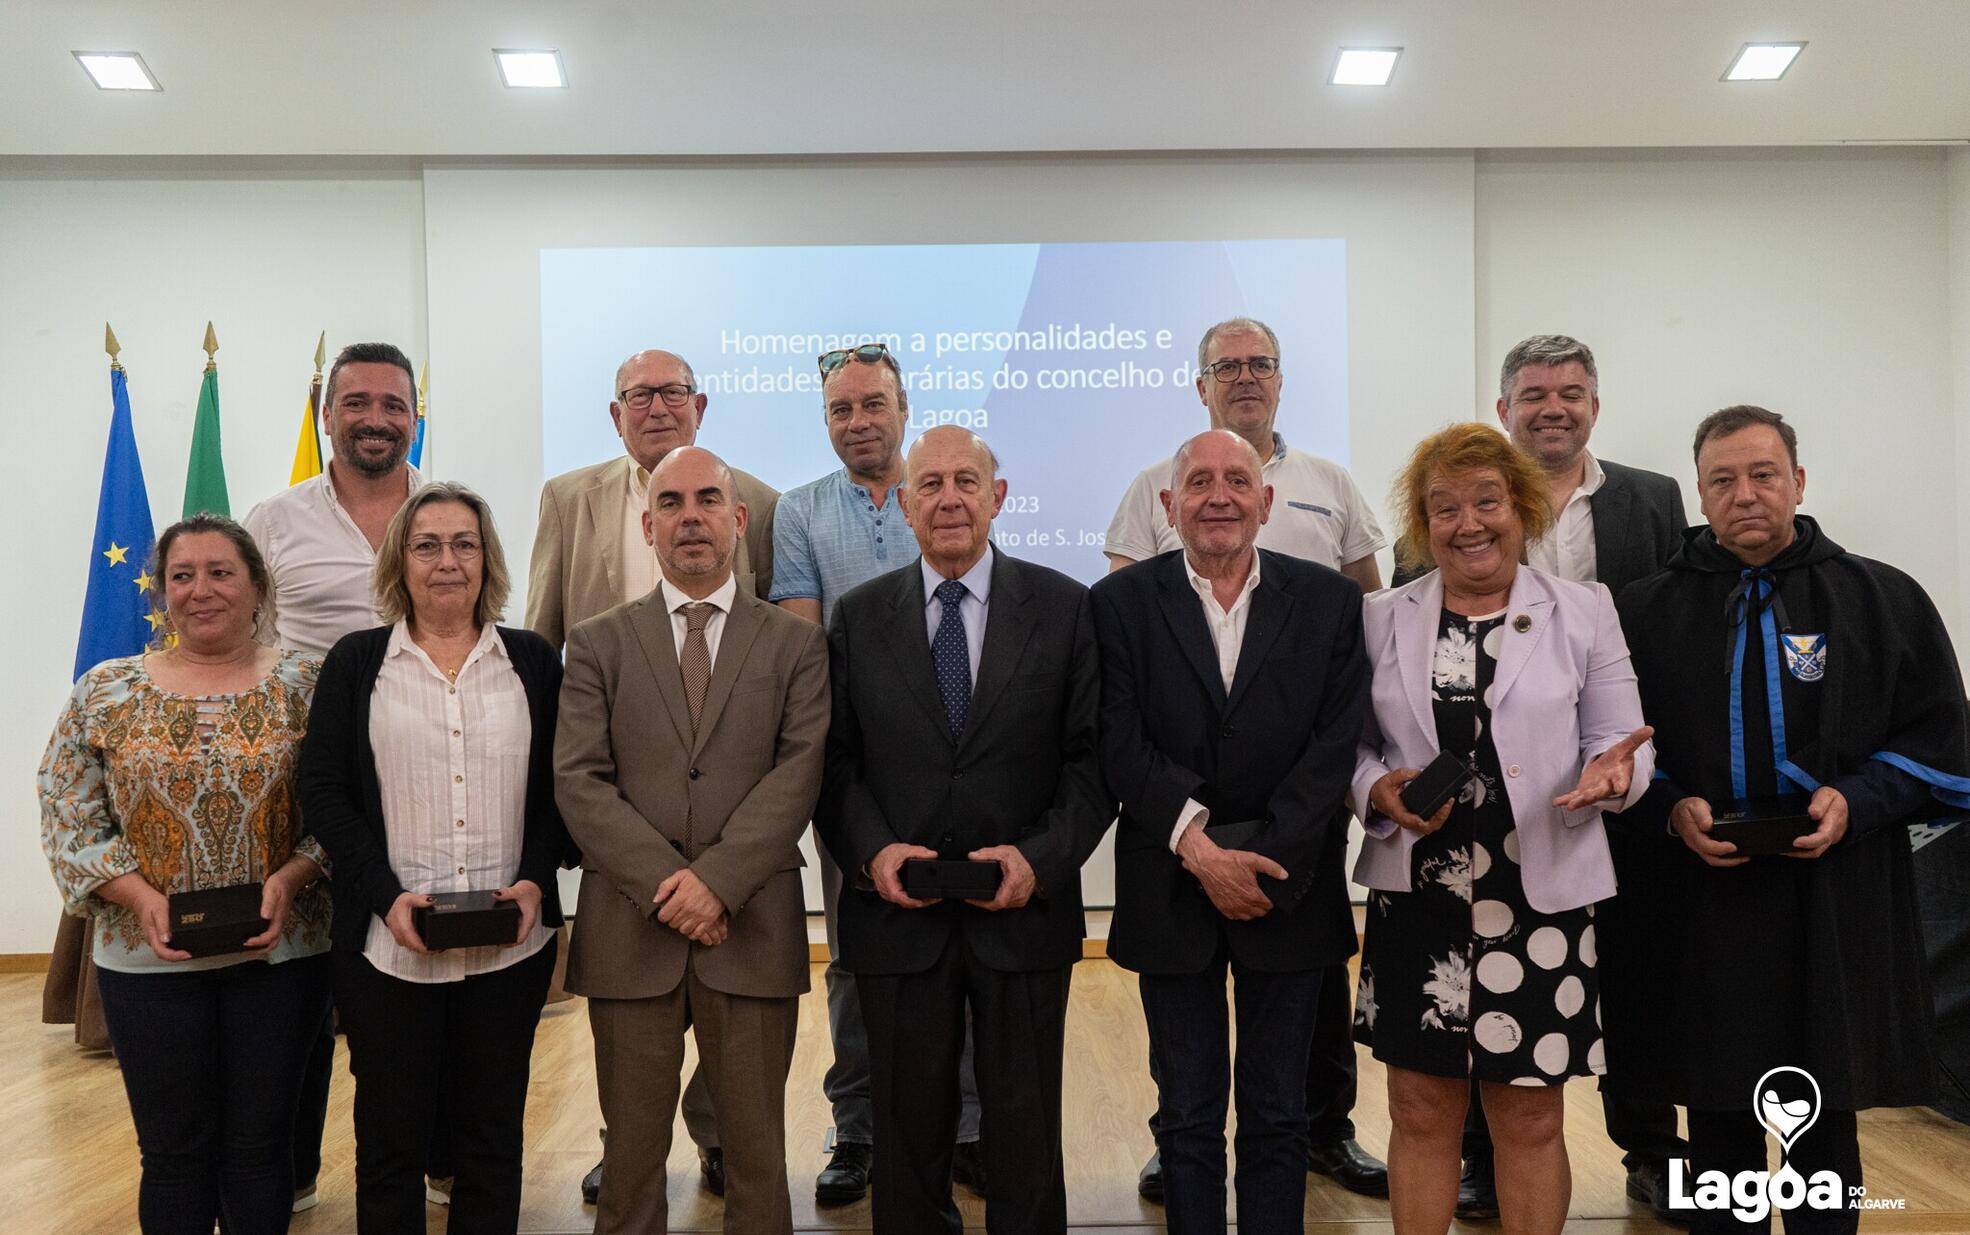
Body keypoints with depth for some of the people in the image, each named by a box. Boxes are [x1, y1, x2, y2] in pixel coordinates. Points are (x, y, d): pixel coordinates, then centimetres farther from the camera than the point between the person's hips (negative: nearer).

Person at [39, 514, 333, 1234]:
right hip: (149, 961, 1)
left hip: (281, 953, 0)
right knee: (174, 1151, 11)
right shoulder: (105, 693, 1)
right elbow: (68, 821, 1)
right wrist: (140, 896, -12)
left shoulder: (305, 686, -2)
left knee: (262, 1146, 10)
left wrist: (290, 879, -17)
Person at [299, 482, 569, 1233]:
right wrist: (387, 895, -11)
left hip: (510, 943, 1)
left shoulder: (532, 661, 6)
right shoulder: (356, 661, 4)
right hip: (387, 944, 0)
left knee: (493, 1134, 11)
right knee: (390, 1135, 10)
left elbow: (557, 785, 7)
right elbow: (322, 790, 0)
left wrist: (535, 880, -9)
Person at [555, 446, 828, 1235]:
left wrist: (718, 880, -16)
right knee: (631, 1147, 11)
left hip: (753, 930, 0)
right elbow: (580, 782, -3)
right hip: (629, 930, 1)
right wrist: (667, 885, -12)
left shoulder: (795, 644, 5)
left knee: (757, 1147, 9)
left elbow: (799, 772, -5)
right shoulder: (597, 644, 6)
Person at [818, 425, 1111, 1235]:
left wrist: (1041, 857, -15)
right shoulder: (859, 616, 5)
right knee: (908, 1133, 14)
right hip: (898, 915, 1)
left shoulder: (1066, 608, 0)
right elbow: (834, 761, 4)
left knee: (1025, 1137, 11)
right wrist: (871, 849, -12)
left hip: (1024, 912, -1)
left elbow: (1093, 756, -2)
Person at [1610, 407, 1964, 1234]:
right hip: (1696, 908, 0)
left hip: (1836, 904, 0)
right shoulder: (1646, 612, 5)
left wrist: (1855, 801, -11)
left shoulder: (1882, 600, 5)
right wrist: (1670, 811, -11)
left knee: (1827, 1130, 10)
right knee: (1717, 1119, 10)